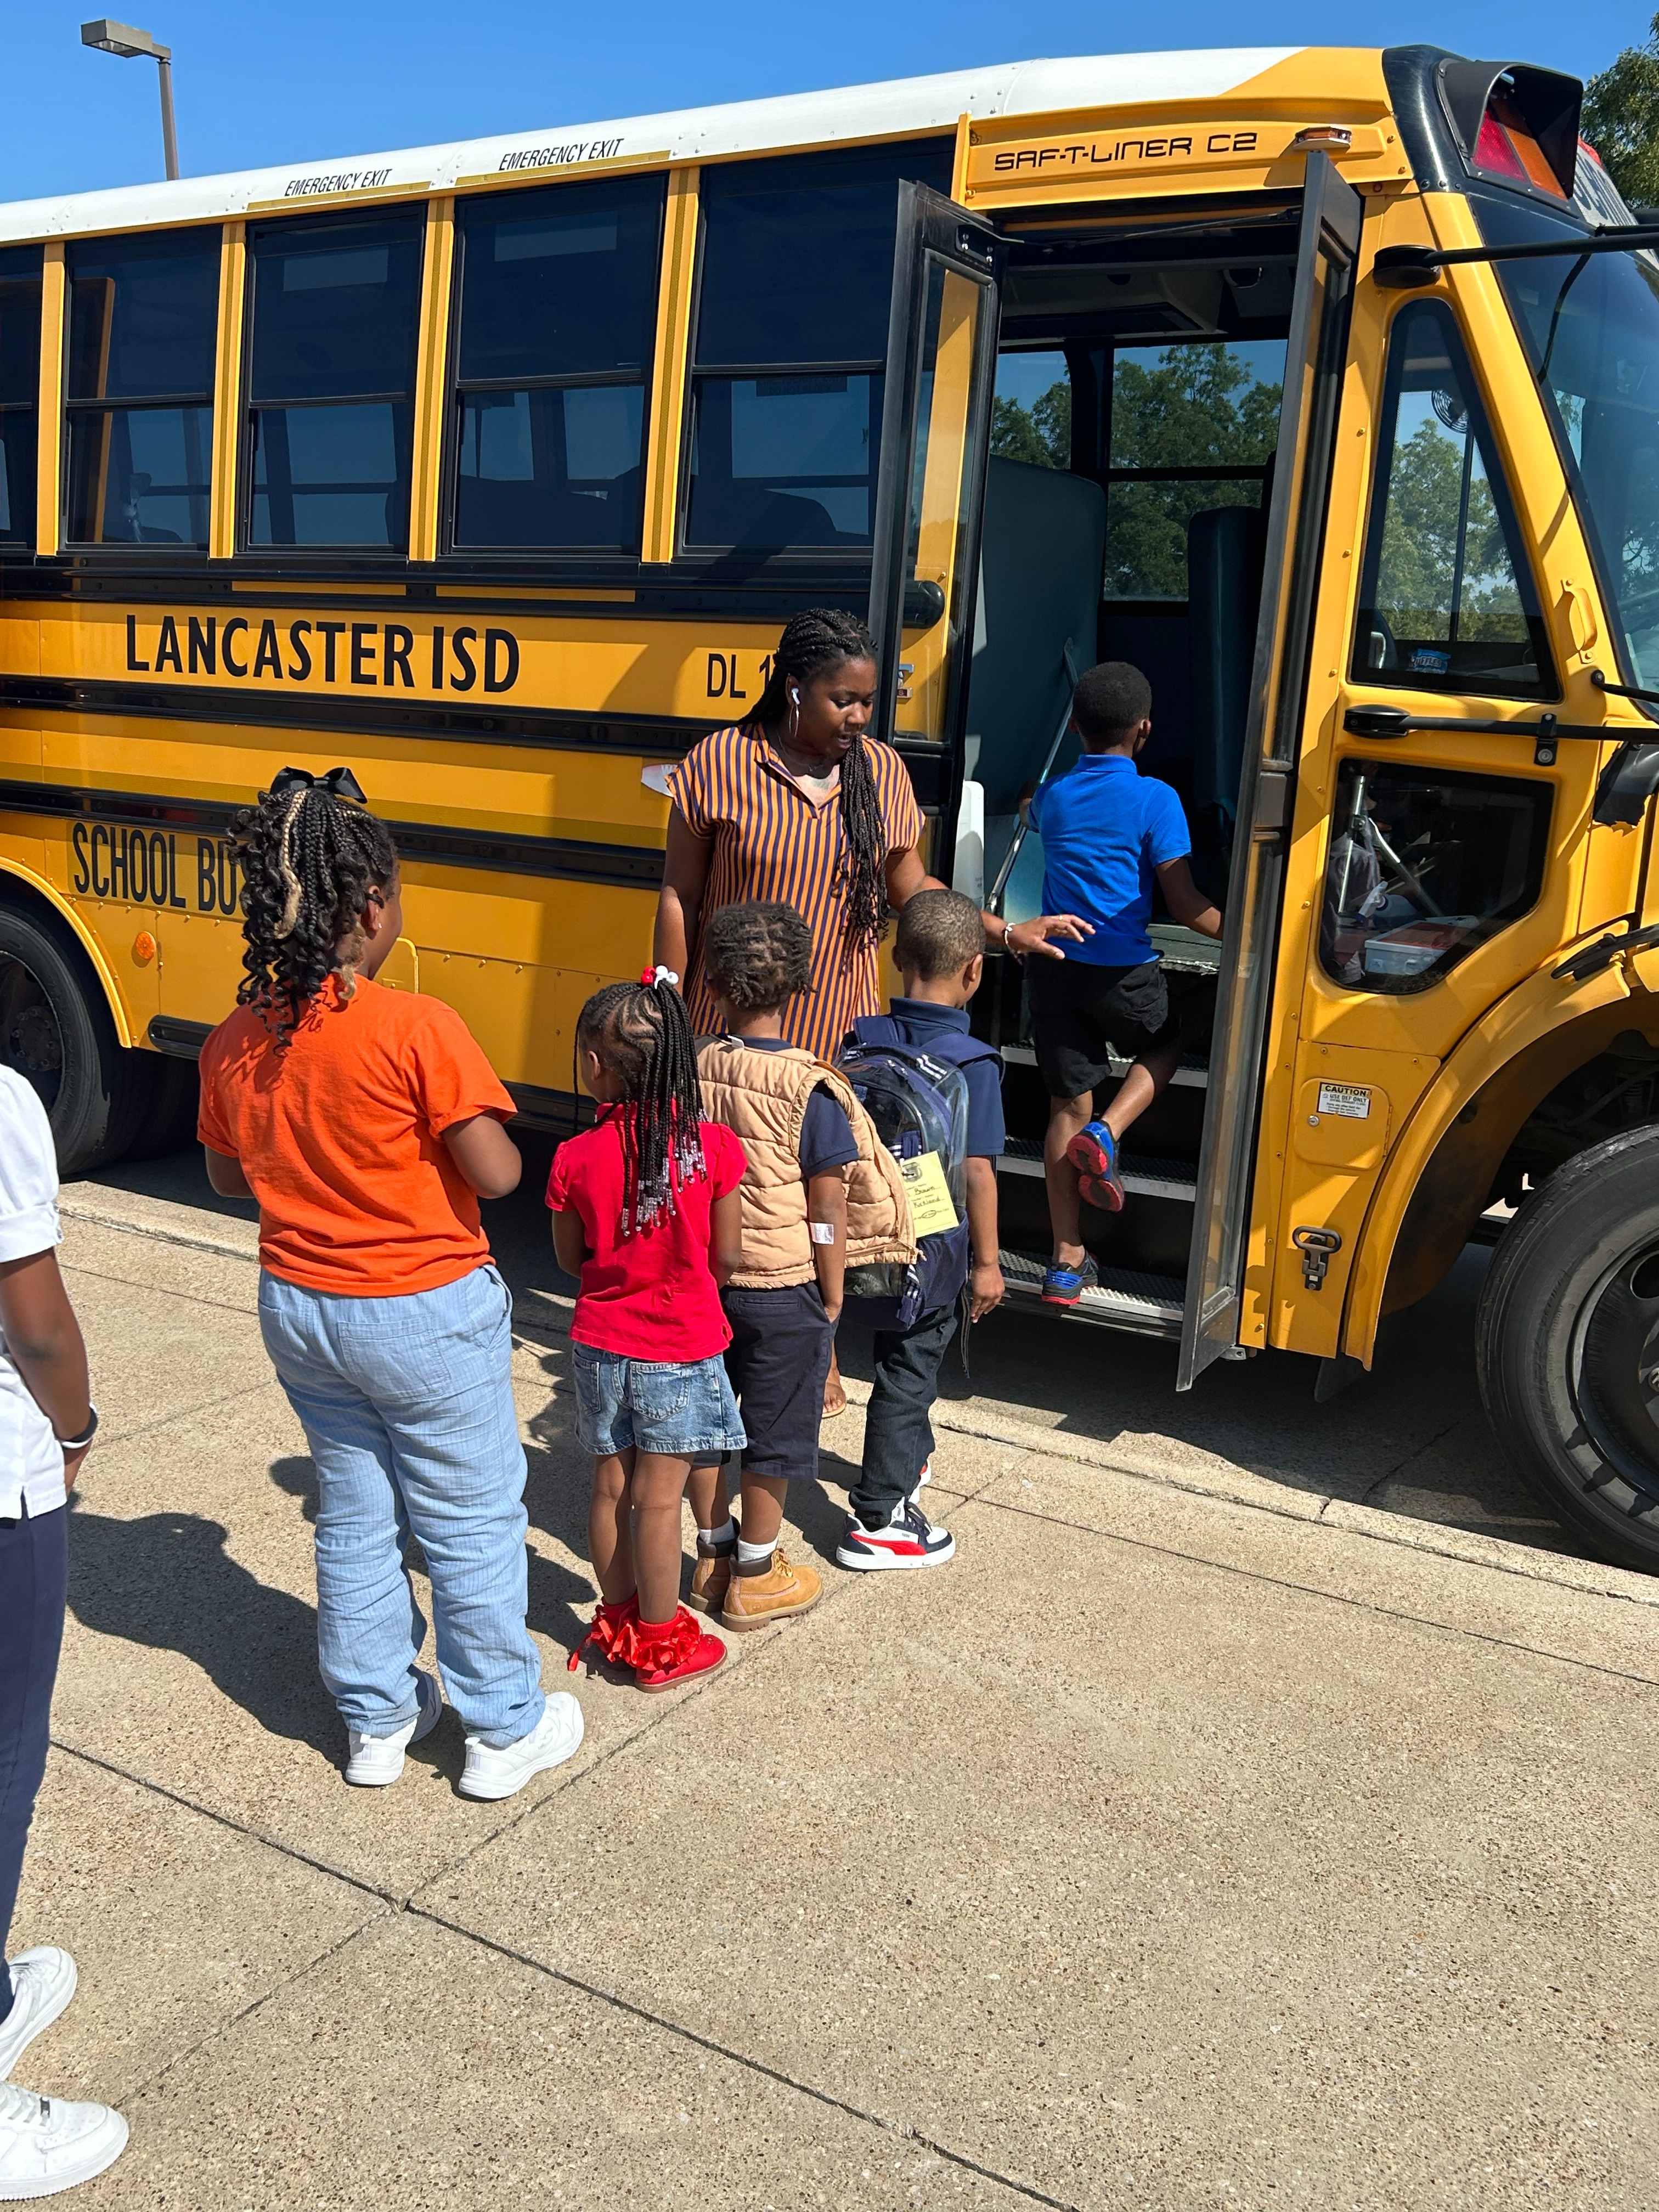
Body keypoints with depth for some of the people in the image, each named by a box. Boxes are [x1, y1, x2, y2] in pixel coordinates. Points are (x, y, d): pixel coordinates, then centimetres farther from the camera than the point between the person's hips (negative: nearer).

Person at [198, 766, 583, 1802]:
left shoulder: (234, 1043, -4)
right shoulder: (416, 1028, -23)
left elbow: (231, 1175, 9)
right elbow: (495, 1173, -22)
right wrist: (454, 1135, -2)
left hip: (299, 1307, 6)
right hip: (426, 1315, -6)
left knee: (355, 1519, 20)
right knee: (473, 1524, 10)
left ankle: (377, 1721, 33)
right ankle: (504, 1731, 24)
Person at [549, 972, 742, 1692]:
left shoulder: (576, 1158, -14)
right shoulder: (712, 1146, -16)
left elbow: (570, 1258, 0)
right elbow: (726, 1257, -6)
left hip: (601, 1343, 2)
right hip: (683, 1348, -2)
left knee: (610, 1487, 16)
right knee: (658, 1499, 7)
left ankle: (616, 1621, 31)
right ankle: (660, 1645, 19)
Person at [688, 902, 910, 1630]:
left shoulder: (689, 1070, -6)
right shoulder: (809, 1092, -18)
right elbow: (827, 1213, -13)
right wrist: (831, 1297, -1)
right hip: (782, 1289, -4)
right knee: (773, 1432, 11)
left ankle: (713, 1558, 33)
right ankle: (754, 1580, 23)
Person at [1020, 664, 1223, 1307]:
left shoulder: (1053, 796, 7)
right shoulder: (1154, 800, -8)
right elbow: (1184, 903, -11)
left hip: (1054, 966, 4)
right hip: (1122, 972, -4)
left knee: (1068, 1105, 9)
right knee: (1165, 1046, 27)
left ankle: (1067, 1261, 10)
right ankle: (1106, 1133, -1)